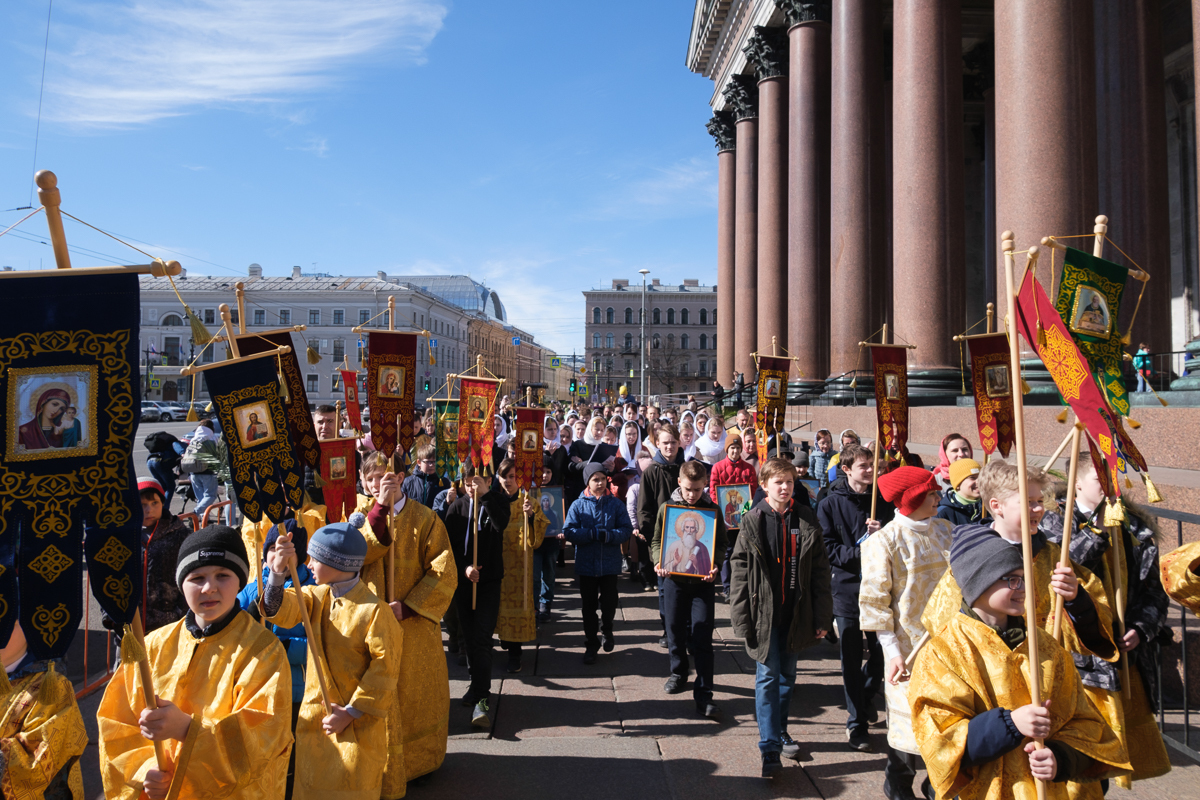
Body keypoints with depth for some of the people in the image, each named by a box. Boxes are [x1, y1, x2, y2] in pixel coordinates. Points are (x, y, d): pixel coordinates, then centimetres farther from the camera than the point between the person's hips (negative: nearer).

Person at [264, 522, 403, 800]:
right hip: (314, 715, 6)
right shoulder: (316, 596, 0)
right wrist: (277, 574, -35)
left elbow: (385, 669, -18)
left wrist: (351, 713, -16)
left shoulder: (374, 610, -20)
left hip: (358, 724, -6)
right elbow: (282, 611, -16)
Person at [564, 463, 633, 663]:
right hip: (586, 564, 0)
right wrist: (594, 533, -19)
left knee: (609, 603, 9)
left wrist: (607, 535, -22)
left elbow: (627, 530, -5)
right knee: (589, 607, 9)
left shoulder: (616, 503, -2)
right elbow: (569, 532, -9)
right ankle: (591, 645, 24)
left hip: (610, 564, 0)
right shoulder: (578, 505, -3)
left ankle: (606, 631, 40)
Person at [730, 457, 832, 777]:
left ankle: (780, 730, 35)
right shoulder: (753, 521, -6)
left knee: (787, 674, 16)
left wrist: (822, 617, -1)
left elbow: (820, 570, 2)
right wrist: (742, 619, -10)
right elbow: (740, 571, -6)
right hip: (765, 612, -3)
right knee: (767, 676, -1)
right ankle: (770, 748, 5)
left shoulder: (806, 520, 0)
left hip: (796, 612, 3)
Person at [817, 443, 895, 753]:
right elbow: (828, 549, -5)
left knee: (881, 651, 7)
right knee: (852, 660, 4)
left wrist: (882, 533, -12)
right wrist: (858, 552, -20)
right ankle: (857, 724, 18)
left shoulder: (883, 502, 7)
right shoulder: (830, 505, -1)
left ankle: (865, 698, 37)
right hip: (847, 588, -2)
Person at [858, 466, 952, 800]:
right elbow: (874, 601, -12)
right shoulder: (884, 540, -12)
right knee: (908, 717, 5)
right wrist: (892, 652, -15)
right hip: (910, 646, -5)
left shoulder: (944, 530, 5)